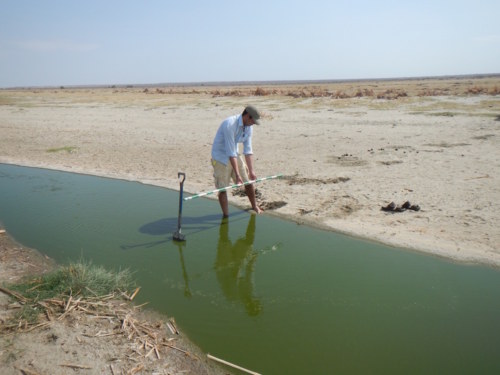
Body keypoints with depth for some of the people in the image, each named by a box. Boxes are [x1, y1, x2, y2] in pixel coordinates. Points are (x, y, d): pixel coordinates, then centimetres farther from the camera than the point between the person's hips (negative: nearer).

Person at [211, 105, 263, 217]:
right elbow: (231, 152, -31)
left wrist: (251, 170, -7)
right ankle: (226, 216, 6)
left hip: (234, 155, 7)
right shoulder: (230, 125, -30)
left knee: (249, 181, 9)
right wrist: (237, 175, -31)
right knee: (222, 188, -7)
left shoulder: (249, 127, -5)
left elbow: (248, 150, -2)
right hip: (221, 157, -7)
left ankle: (254, 206, 31)